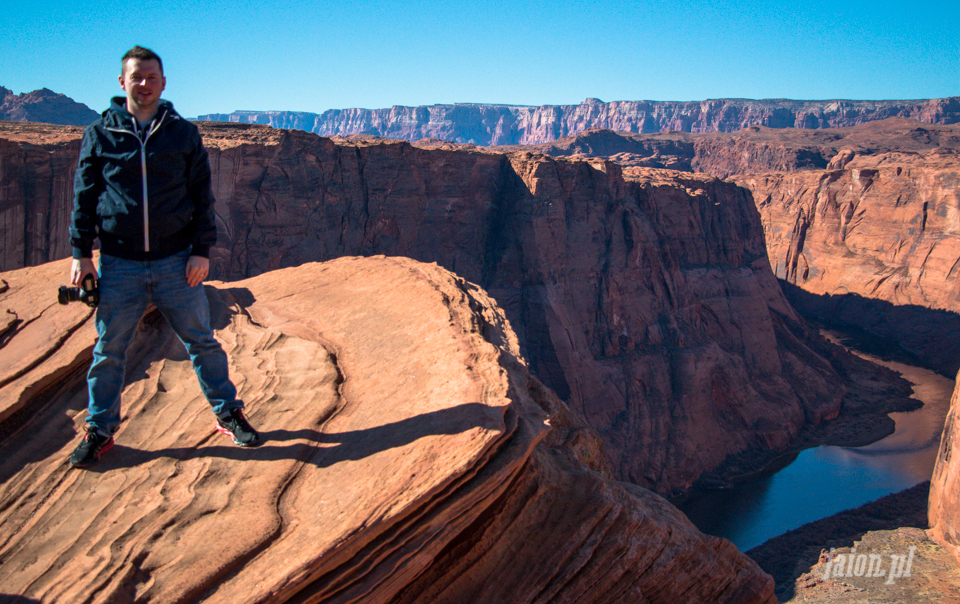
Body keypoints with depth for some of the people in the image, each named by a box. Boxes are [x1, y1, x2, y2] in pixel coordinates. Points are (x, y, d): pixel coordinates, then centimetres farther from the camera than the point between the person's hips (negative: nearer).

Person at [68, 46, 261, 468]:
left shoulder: (184, 133, 5)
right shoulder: (99, 134, 5)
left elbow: (202, 195, 4)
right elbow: (84, 196, 7)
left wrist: (202, 251, -4)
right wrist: (81, 252, 0)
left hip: (176, 260, 0)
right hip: (119, 263, 1)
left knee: (201, 341, 6)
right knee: (108, 350, 8)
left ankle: (228, 414, 21)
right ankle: (99, 430, 24)